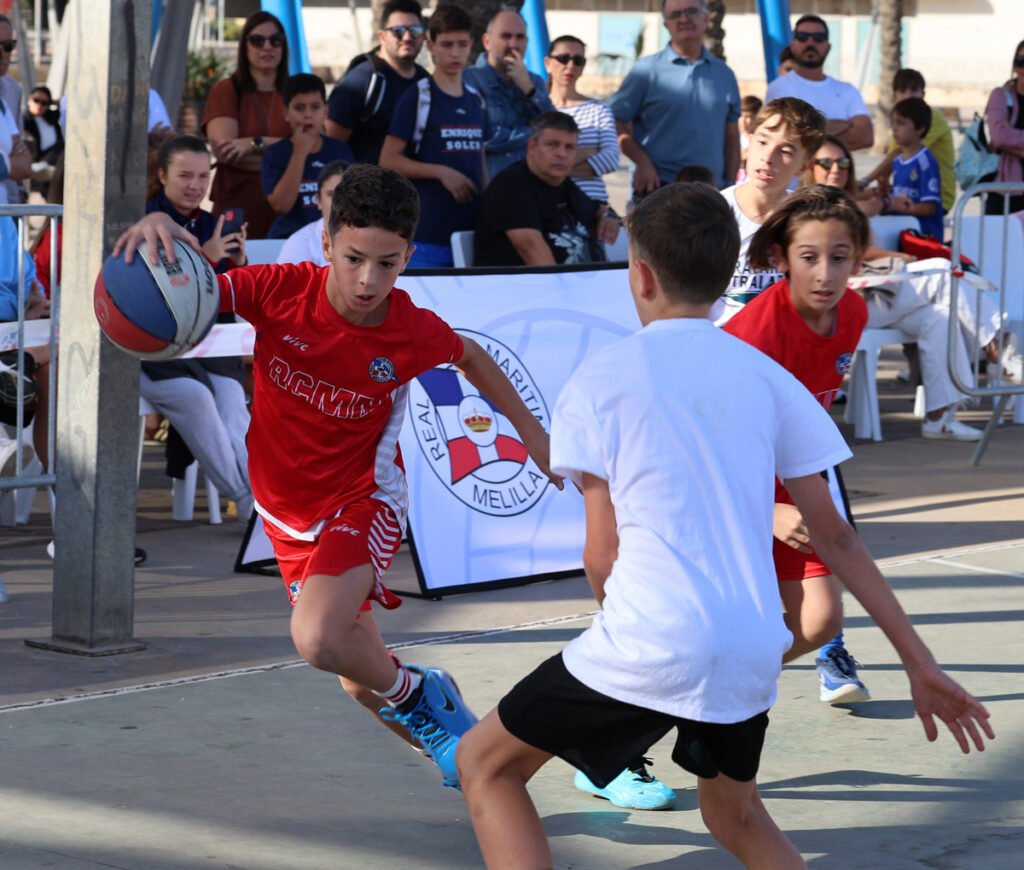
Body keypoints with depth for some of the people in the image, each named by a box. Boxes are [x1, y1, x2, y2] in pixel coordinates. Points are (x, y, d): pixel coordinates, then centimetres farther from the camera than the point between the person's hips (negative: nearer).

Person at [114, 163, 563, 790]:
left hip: (363, 498, -3)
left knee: (319, 640, -30)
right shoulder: (281, 292, -21)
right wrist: (158, 230, -48)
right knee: (363, 682, 14)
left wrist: (532, 433, 12)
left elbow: (471, 358, 4)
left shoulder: (414, 332, -19)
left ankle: (414, 693, 0)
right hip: (288, 508, 3)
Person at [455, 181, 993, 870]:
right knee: (734, 814, 30)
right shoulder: (767, 377, 10)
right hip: (753, 655, 5)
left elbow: (603, 553, -1)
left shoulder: (598, 381, 0)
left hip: (649, 648, -5)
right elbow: (834, 535, 9)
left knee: (486, 763, 14)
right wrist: (919, 660, 13)